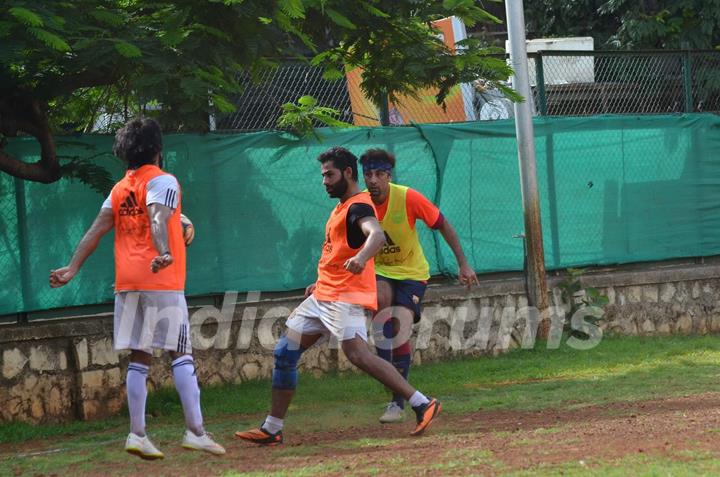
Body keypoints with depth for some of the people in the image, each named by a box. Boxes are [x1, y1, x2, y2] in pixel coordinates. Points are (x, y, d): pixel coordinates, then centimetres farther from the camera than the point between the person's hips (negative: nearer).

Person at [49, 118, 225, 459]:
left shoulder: (120, 189, 15)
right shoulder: (162, 181, -3)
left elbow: (97, 230, 7)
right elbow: (158, 221, -21)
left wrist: (72, 269, 5)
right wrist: (164, 254, -37)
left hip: (127, 284, 6)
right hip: (162, 282, -6)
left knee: (139, 359, 8)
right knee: (181, 355, -5)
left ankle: (137, 435, 3)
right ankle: (195, 432, -10)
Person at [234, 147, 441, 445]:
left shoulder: (359, 206, -11)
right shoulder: (342, 207, 21)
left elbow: (377, 235, -32)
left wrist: (361, 258, -52)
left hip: (346, 297, -11)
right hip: (322, 297, 11)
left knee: (358, 354, -26)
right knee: (284, 353, 10)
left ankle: (422, 404, -25)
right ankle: (272, 429, 16)